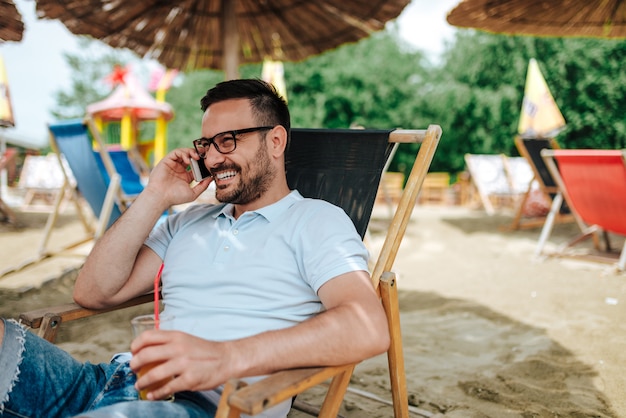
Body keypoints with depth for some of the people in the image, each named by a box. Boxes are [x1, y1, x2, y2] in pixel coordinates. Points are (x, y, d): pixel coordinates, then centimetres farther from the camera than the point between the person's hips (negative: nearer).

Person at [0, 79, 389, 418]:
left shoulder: (318, 220, 3)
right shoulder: (188, 221, 21)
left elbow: (369, 328, -16)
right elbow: (94, 292, 15)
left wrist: (227, 356, -28)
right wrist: (154, 198, 7)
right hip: (115, 380, 6)